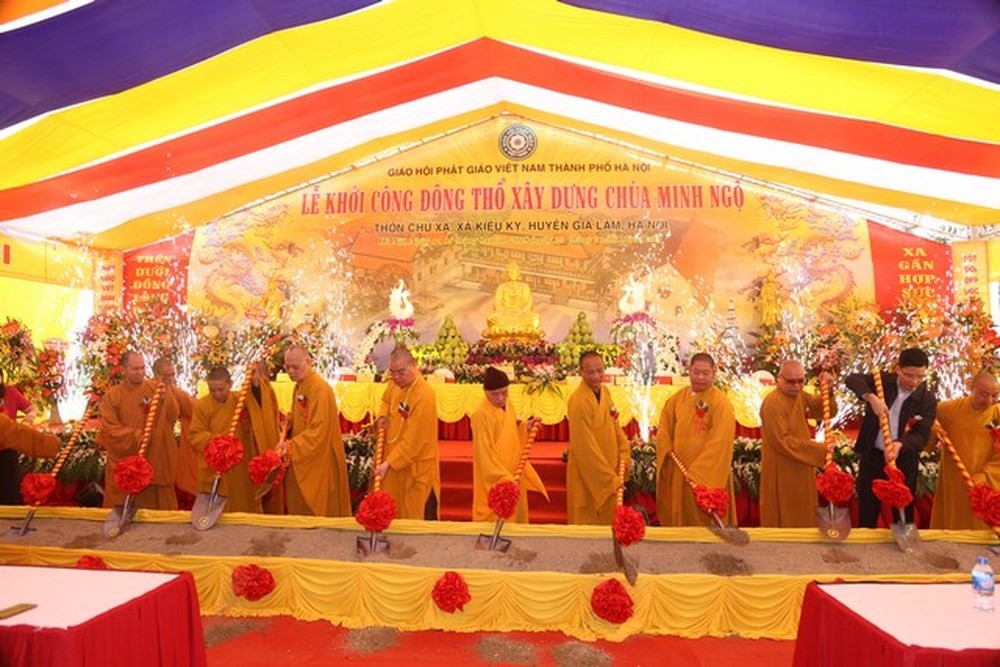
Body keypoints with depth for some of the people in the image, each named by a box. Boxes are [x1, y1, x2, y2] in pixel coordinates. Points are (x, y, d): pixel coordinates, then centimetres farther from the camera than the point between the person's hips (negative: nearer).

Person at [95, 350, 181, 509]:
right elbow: (110, 429, -8)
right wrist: (137, 436, -20)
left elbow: (174, 416, -6)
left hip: (156, 459, 0)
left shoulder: (156, 388, -1)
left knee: (157, 504, 11)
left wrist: (167, 399, -23)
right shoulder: (112, 396, -3)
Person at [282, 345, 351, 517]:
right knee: (299, 506, 17)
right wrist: (288, 422, 2)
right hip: (301, 457, 8)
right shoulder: (299, 385, 6)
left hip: (319, 459, -8)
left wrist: (291, 445, -26)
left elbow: (318, 431, -23)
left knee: (318, 510, 5)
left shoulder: (320, 389, -22)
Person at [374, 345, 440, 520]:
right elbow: (386, 400, 21)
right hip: (394, 455, 7)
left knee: (418, 522, 6)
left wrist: (388, 463, -24)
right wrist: (383, 415, 1)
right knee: (394, 515, 19)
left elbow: (412, 440, -24)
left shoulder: (424, 396, -27)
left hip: (416, 467, -7)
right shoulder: (396, 383, -3)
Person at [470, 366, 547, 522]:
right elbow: (485, 454, -21)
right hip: (495, 481, -8)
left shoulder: (508, 407, 4)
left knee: (516, 517, 18)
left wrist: (524, 428, 1)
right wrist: (504, 477, -26)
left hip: (514, 475, 8)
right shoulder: (481, 415, -20)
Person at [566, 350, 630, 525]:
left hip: (609, 468, 8)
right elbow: (586, 446, -24)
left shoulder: (605, 392, 1)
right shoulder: (578, 401, -24)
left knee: (608, 519, 21)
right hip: (588, 476, -7)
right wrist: (611, 478, -20)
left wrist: (625, 454, -2)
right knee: (590, 521, 8)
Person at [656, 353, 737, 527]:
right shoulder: (679, 397, 5)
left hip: (708, 473, -5)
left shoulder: (721, 403, -14)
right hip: (678, 470, 6)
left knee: (704, 519, 6)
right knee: (678, 515, 16)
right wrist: (667, 449, -2)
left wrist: (698, 470, -20)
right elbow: (665, 423, 13)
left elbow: (719, 441, -19)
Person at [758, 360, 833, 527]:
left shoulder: (800, 396, 4)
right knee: (786, 520, 4)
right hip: (782, 473, -8)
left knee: (802, 517, 19)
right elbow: (782, 441, -24)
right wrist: (818, 448, -23)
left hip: (801, 470, 8)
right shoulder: (773, 403, -23)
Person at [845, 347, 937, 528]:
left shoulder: (927, 400, -6)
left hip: (904, 462, 0)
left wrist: (900, 444, -34)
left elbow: (921, 435, -14)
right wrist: (871, 397, -34)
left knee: (903, 516, 10)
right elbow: (852, 379, -18)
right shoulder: (883, 380, -4)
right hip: (872, 457, 1)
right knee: (866, 514, 12)